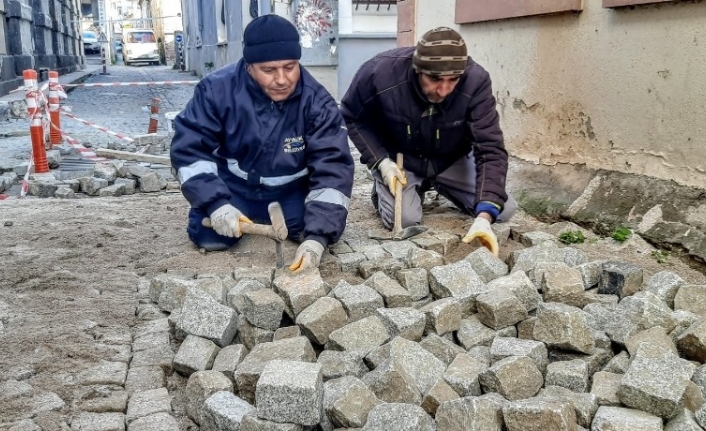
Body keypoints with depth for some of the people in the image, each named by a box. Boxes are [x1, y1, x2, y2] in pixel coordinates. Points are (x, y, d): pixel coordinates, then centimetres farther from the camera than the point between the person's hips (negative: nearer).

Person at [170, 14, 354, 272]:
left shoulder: (317, 102, -22)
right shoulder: (217, 89, -21)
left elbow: (332, 167, -27)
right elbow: (189, 147, -17)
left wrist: (317, 235, -39)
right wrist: (215, 203, -31)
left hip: (290, 191, 1)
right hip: (232, 187, 0)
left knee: (326, 227, -19)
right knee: (210, 238, -20)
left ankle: (271, 219, 14)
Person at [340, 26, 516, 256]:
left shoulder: (475, 81, -31)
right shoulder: (379, 72, -31)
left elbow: (490, 150, -31)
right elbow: (352, 117, -11)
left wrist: (484, 216, -43)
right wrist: (380, 161, -24)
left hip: (451, 160, 3)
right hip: (399, 159, -2)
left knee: (503, 209, -7)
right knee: (405, 219, -26)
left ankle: (437, 186, 18)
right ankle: (382, 188, 10)